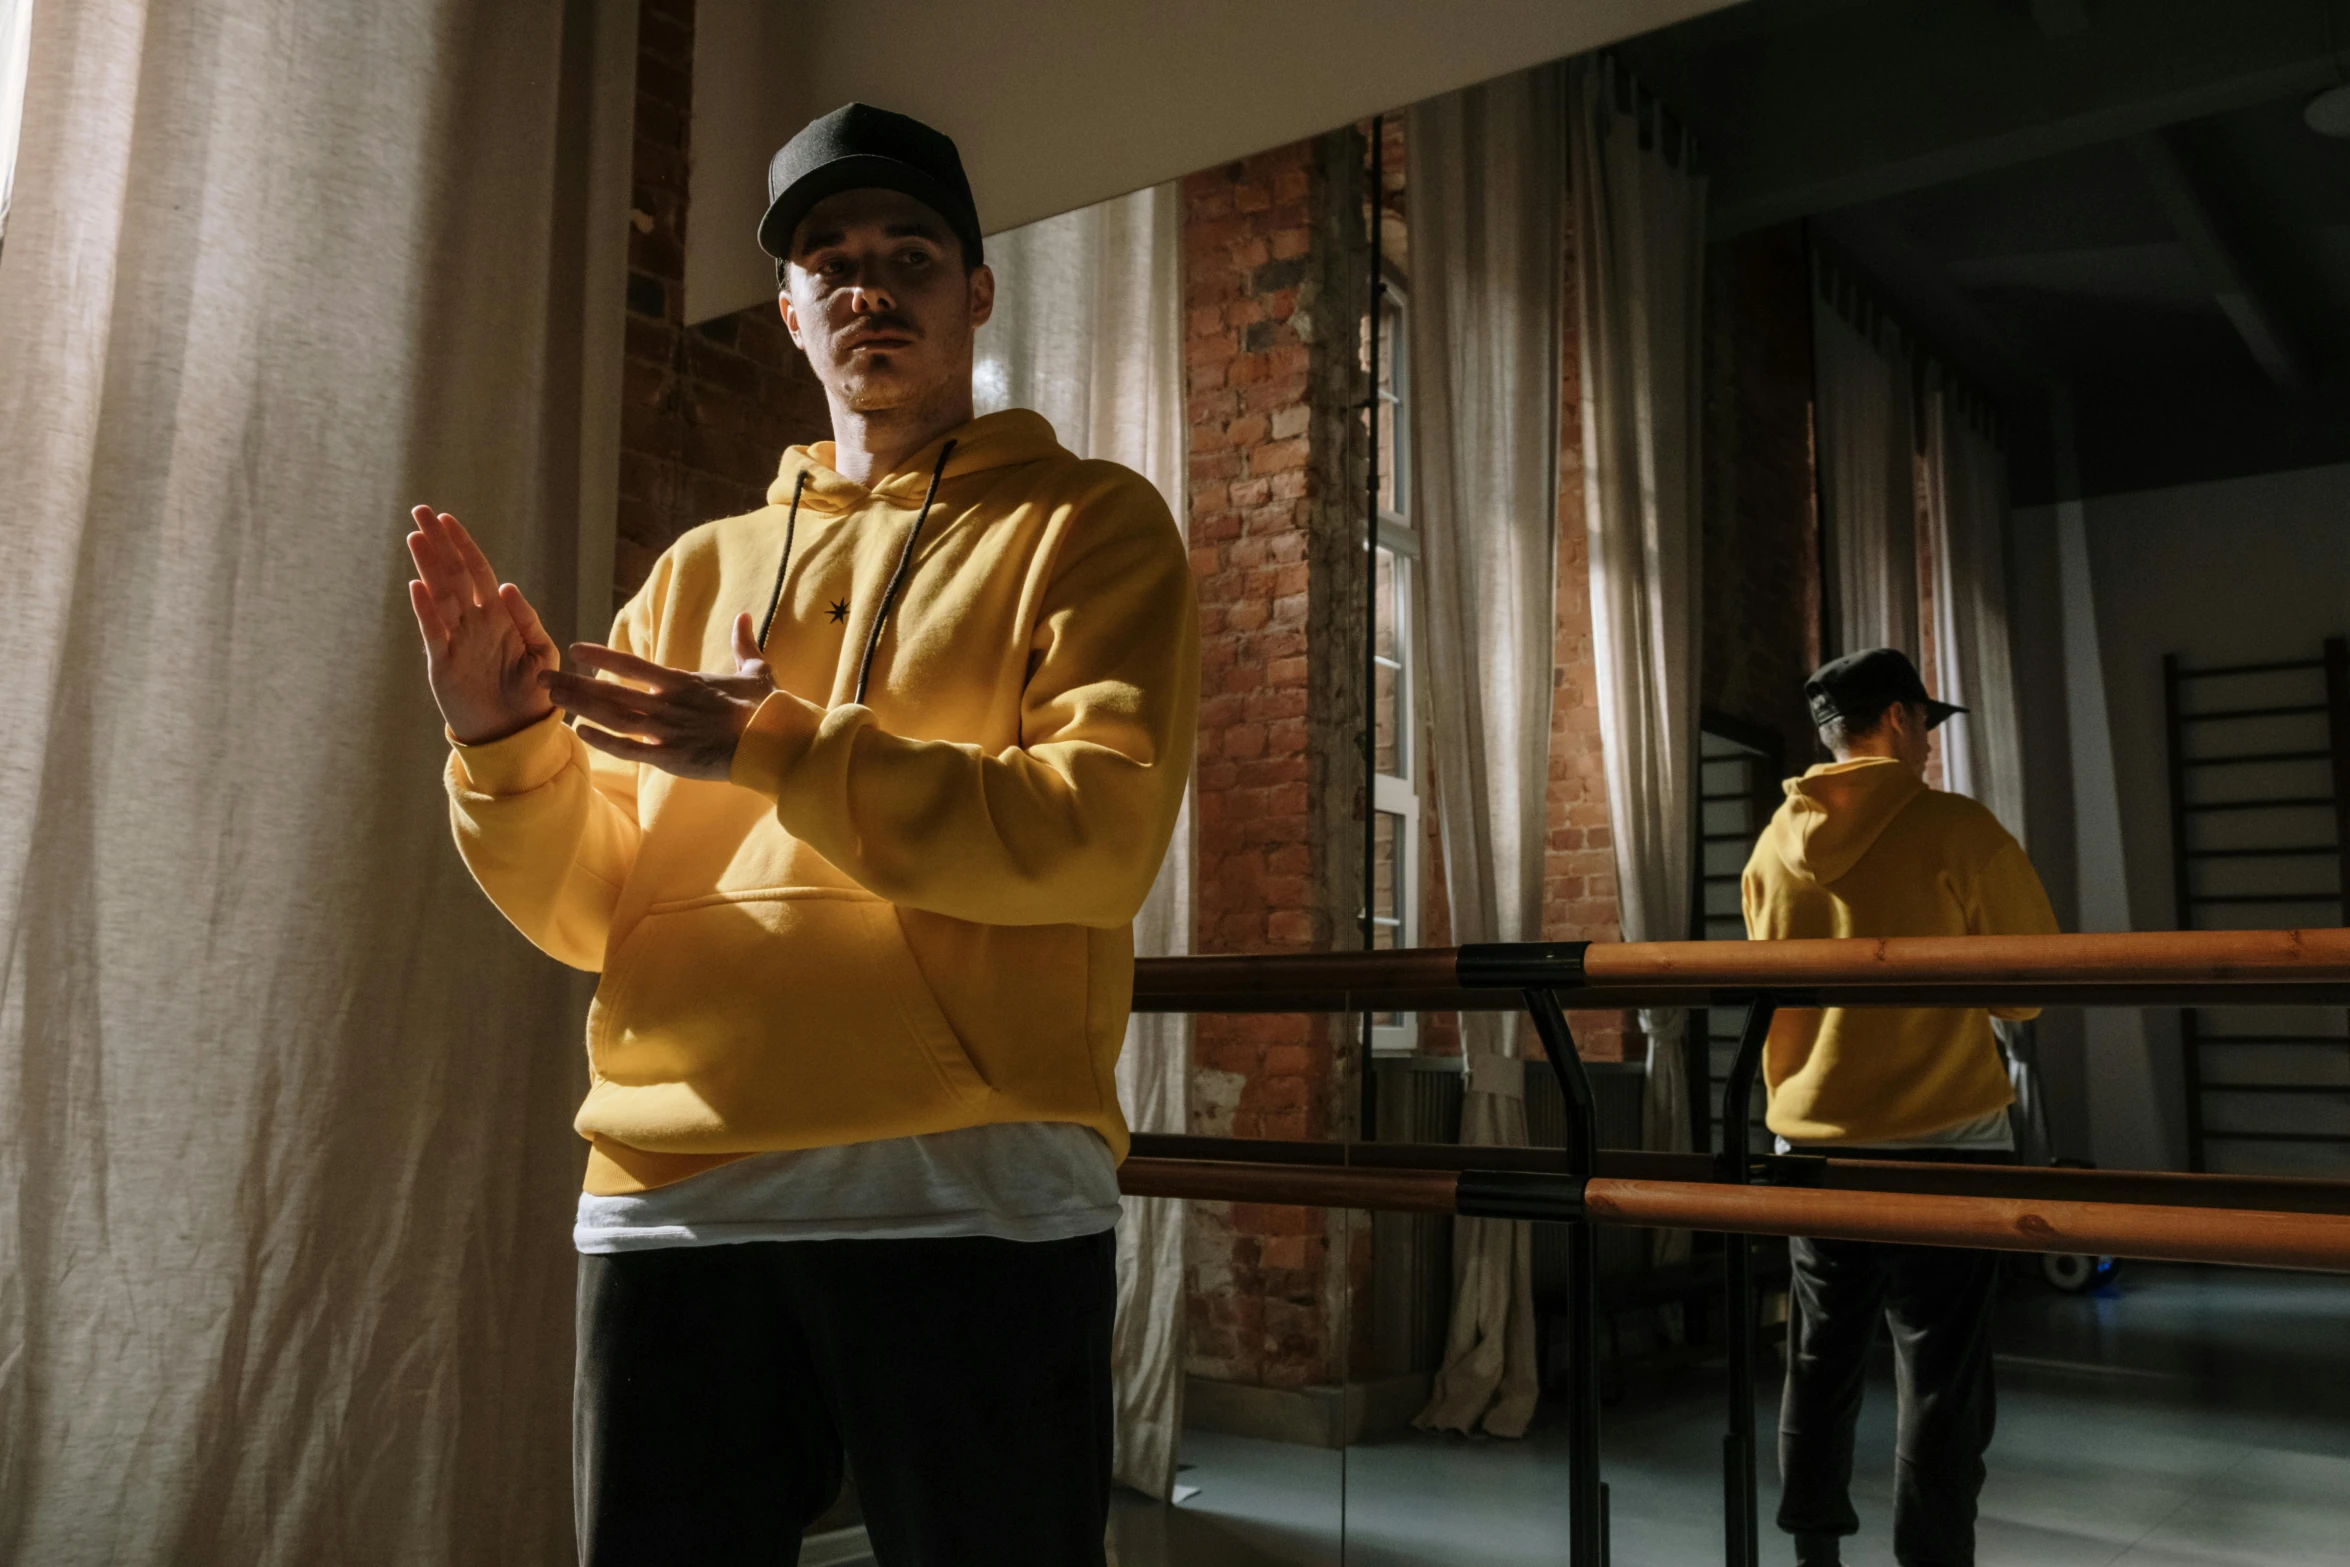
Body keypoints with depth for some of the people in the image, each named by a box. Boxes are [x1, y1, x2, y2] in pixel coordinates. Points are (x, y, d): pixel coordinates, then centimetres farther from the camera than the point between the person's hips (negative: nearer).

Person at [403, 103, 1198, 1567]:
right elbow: (591, 911, 13)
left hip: (970, 1180, -3)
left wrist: (772, 749, -14)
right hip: (673, 1189, 4)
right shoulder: (700, 572, 18)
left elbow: (1103, 831, -10)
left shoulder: (1087, 525, 7)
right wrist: (507, 746, -6)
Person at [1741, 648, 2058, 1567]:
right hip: (1941, 1143, -5)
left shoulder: (1774, 849, 5)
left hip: (1811, 1142, 5)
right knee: (1940, 1382, 2)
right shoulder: (1956, 830, -9)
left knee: (1820, 1362, 15)